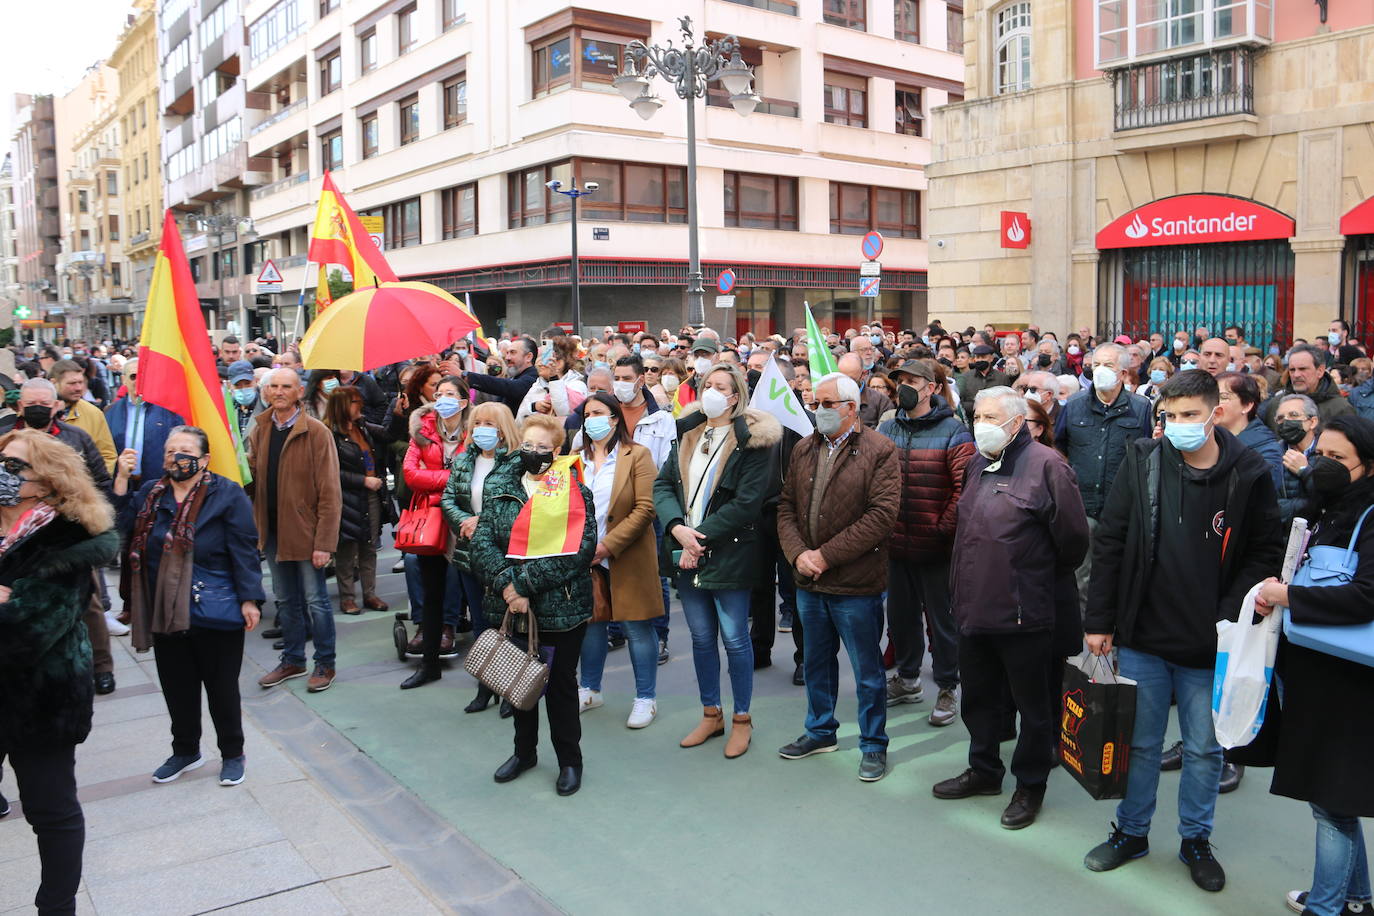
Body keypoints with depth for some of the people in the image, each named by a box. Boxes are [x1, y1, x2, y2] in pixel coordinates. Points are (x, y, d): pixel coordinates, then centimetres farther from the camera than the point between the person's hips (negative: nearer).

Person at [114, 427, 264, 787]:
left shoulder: (227, 495, -8)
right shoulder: (150, 493, 8)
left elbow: (244, 552, -9)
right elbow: (120, 527, -4)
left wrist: (249, 599, -13)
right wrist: (121, 481, -9)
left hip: (215, 612, -5)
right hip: (165, 613, 5)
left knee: (222, 687, 8)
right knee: (177, 687, 17)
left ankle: (232, 754, 25)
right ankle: (185, 750, 37)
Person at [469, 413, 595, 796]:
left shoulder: (574, 491, -7)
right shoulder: (499, 488, 4)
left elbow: (580, 550, -17)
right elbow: (483, 541, -5)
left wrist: (524, 581, -21)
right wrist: (506, 584, -21)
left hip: (561, 607, -4)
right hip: (511, 607, 4)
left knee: (561, 683, 8)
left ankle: (569, 760, 25)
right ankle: (525, 750, 37)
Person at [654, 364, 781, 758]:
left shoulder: (752, 440, -9)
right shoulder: (687, 434, 9)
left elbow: (746, 502, -16)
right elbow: (663, 485, 4)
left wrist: (701, 537, -17)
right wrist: (678, 529, -13)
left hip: (729, 554, -5)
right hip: (686, 552, 6)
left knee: (734, 638, 4)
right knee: (701, 638, 15)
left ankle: (742, 719, 21)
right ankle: (711, 715, 30)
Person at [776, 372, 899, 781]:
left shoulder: (879, 451, -11)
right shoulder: (804, 450, 8)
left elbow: (882, 515, -18)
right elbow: (786, 506, 8)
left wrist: (827, 555, -18)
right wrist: (798, 554, -10)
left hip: (856, 584, -6)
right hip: (808, 580, 6)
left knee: (868, 670, 7)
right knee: (816, 660, 20)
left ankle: (873, 744, 23)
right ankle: (820, 731, 37)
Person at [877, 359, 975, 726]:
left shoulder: (953, 432, -9)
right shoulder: (886, 430, 7)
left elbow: (966, 488, -15)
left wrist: (943, 528, -16)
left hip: (936, 547, -5)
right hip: (896, 544, 5)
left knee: (942, 618, 6)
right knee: (900, 614, 17)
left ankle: (947, 689, 21)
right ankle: (907, 678, 35)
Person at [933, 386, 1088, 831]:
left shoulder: (1045, 465, -15)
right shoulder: (978, 465, 11)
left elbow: (1073, 538, -14)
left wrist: (1046, 583, -1)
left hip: (1023, 612, -8)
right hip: (974, 607, 8)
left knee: (1032, 704, 9)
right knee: (978, 697, 20)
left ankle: (1030, 785, 24)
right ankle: (984, 770, 37)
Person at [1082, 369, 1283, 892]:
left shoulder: (1249, 475, -7)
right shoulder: (1142, 461, -5)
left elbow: (1265, 554, -1)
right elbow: (1109, 544, -1)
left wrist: (1232, 617, -14)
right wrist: (1099, 621, -2)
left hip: (1210, 645, -1)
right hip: (1142, 636, 1)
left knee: (1204, 749, 15)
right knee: (1140, 742, 15)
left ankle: (1196, 839, 35)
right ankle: (1131, 831, 33)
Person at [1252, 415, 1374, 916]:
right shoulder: (1324, 513, 11)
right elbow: (1298, 574, 20)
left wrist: (1287, 595, -19)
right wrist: (1274, 589, -1)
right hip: (1310, 672, 8)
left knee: (1331, 797, 1)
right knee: (1329, 792, 18)